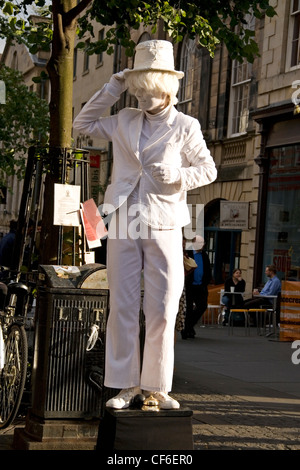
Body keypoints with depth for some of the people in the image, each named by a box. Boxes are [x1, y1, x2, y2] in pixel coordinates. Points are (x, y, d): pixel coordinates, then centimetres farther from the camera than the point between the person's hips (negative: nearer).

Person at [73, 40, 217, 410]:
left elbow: (208, 169, 7)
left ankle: (157, 385, 10)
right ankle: (126, 384, 11)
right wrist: (112, 88, 11)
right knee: (122, 307, 2)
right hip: (124, 225, 3)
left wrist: (179, 176, -14)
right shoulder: (124, 121, 12)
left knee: (162, 310, -2)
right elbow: (83, 124, 19)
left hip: (163, 226, -2)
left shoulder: (184, 126, 4)